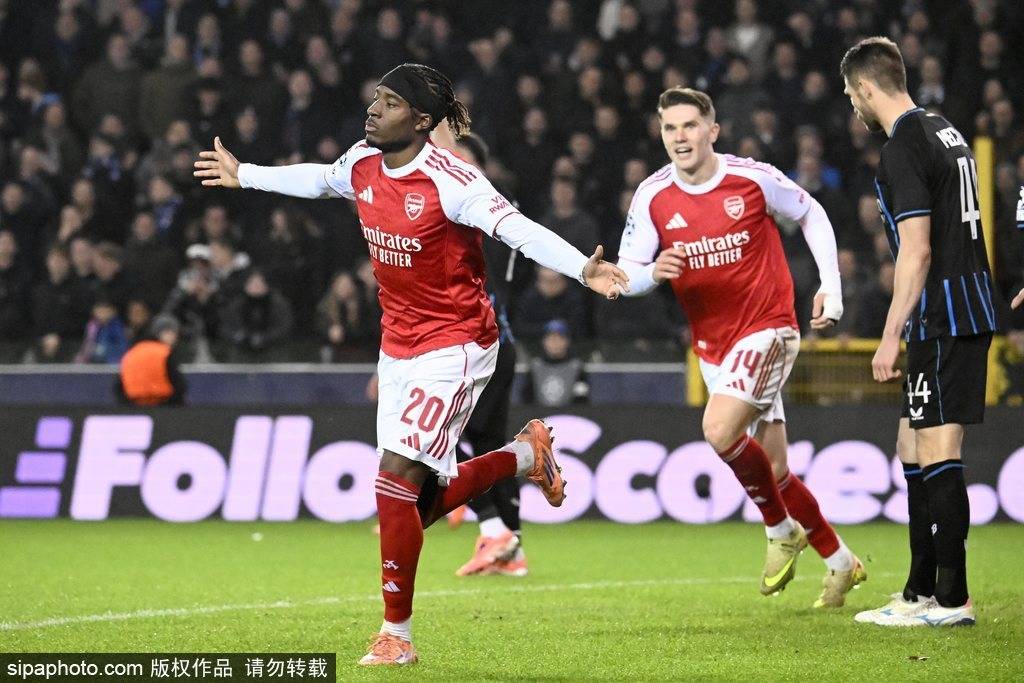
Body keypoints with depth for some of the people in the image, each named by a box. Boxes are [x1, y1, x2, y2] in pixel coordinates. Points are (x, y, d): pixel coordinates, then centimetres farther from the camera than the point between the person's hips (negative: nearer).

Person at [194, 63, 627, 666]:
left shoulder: (450, 181, -20)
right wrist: (244, 176, 38)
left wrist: (583, 269, -44)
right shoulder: (361, 165, 2)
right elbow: (317, 179, 24)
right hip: (398, 345, 8)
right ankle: (526, 454, 34)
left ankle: (397, 635, -5)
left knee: (397, 477, -17)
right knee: (422, 506, 8)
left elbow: (519, 230, -29)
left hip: (454, 346, -8)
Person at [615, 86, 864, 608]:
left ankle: (780, 529, -3)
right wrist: (654, 272, -26)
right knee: (773, 470, 7)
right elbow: (626, 274, -2)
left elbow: (811, 214, 7)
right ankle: (839, 561, 24)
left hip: (768, 328, -4)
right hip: (712, 345, 5)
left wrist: (831, 287, 0)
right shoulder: (652, 197, -3)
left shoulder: (753, 178, -9)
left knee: (720, 430, -26)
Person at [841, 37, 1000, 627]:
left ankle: (952, 600, -7)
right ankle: (922, 592, 19)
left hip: (942, 316, -10)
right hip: (971, 308, 10)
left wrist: (892, 335, -16)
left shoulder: (904, 148, -14)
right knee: (914, 446, 14)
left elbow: (917, 251, -19)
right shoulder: (945, 131, 16)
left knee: (937, 451, -8)